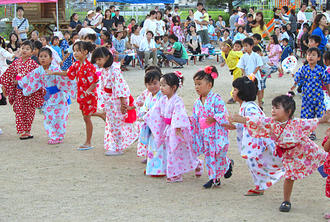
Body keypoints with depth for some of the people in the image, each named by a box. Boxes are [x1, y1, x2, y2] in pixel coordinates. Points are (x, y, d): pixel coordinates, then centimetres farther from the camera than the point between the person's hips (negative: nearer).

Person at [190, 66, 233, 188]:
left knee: (218, 154, -4)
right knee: (208, 155, 8)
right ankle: (214, 178, 18)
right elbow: (196, 118, 16)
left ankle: (228, 164, 28)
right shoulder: (197, 102, 8)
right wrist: (191, 120, -3)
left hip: (216, 133, -6)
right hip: (204, 134, 7)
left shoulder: (216, 99, -14)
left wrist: (214, 118, -27)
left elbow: (224, 114, -15)